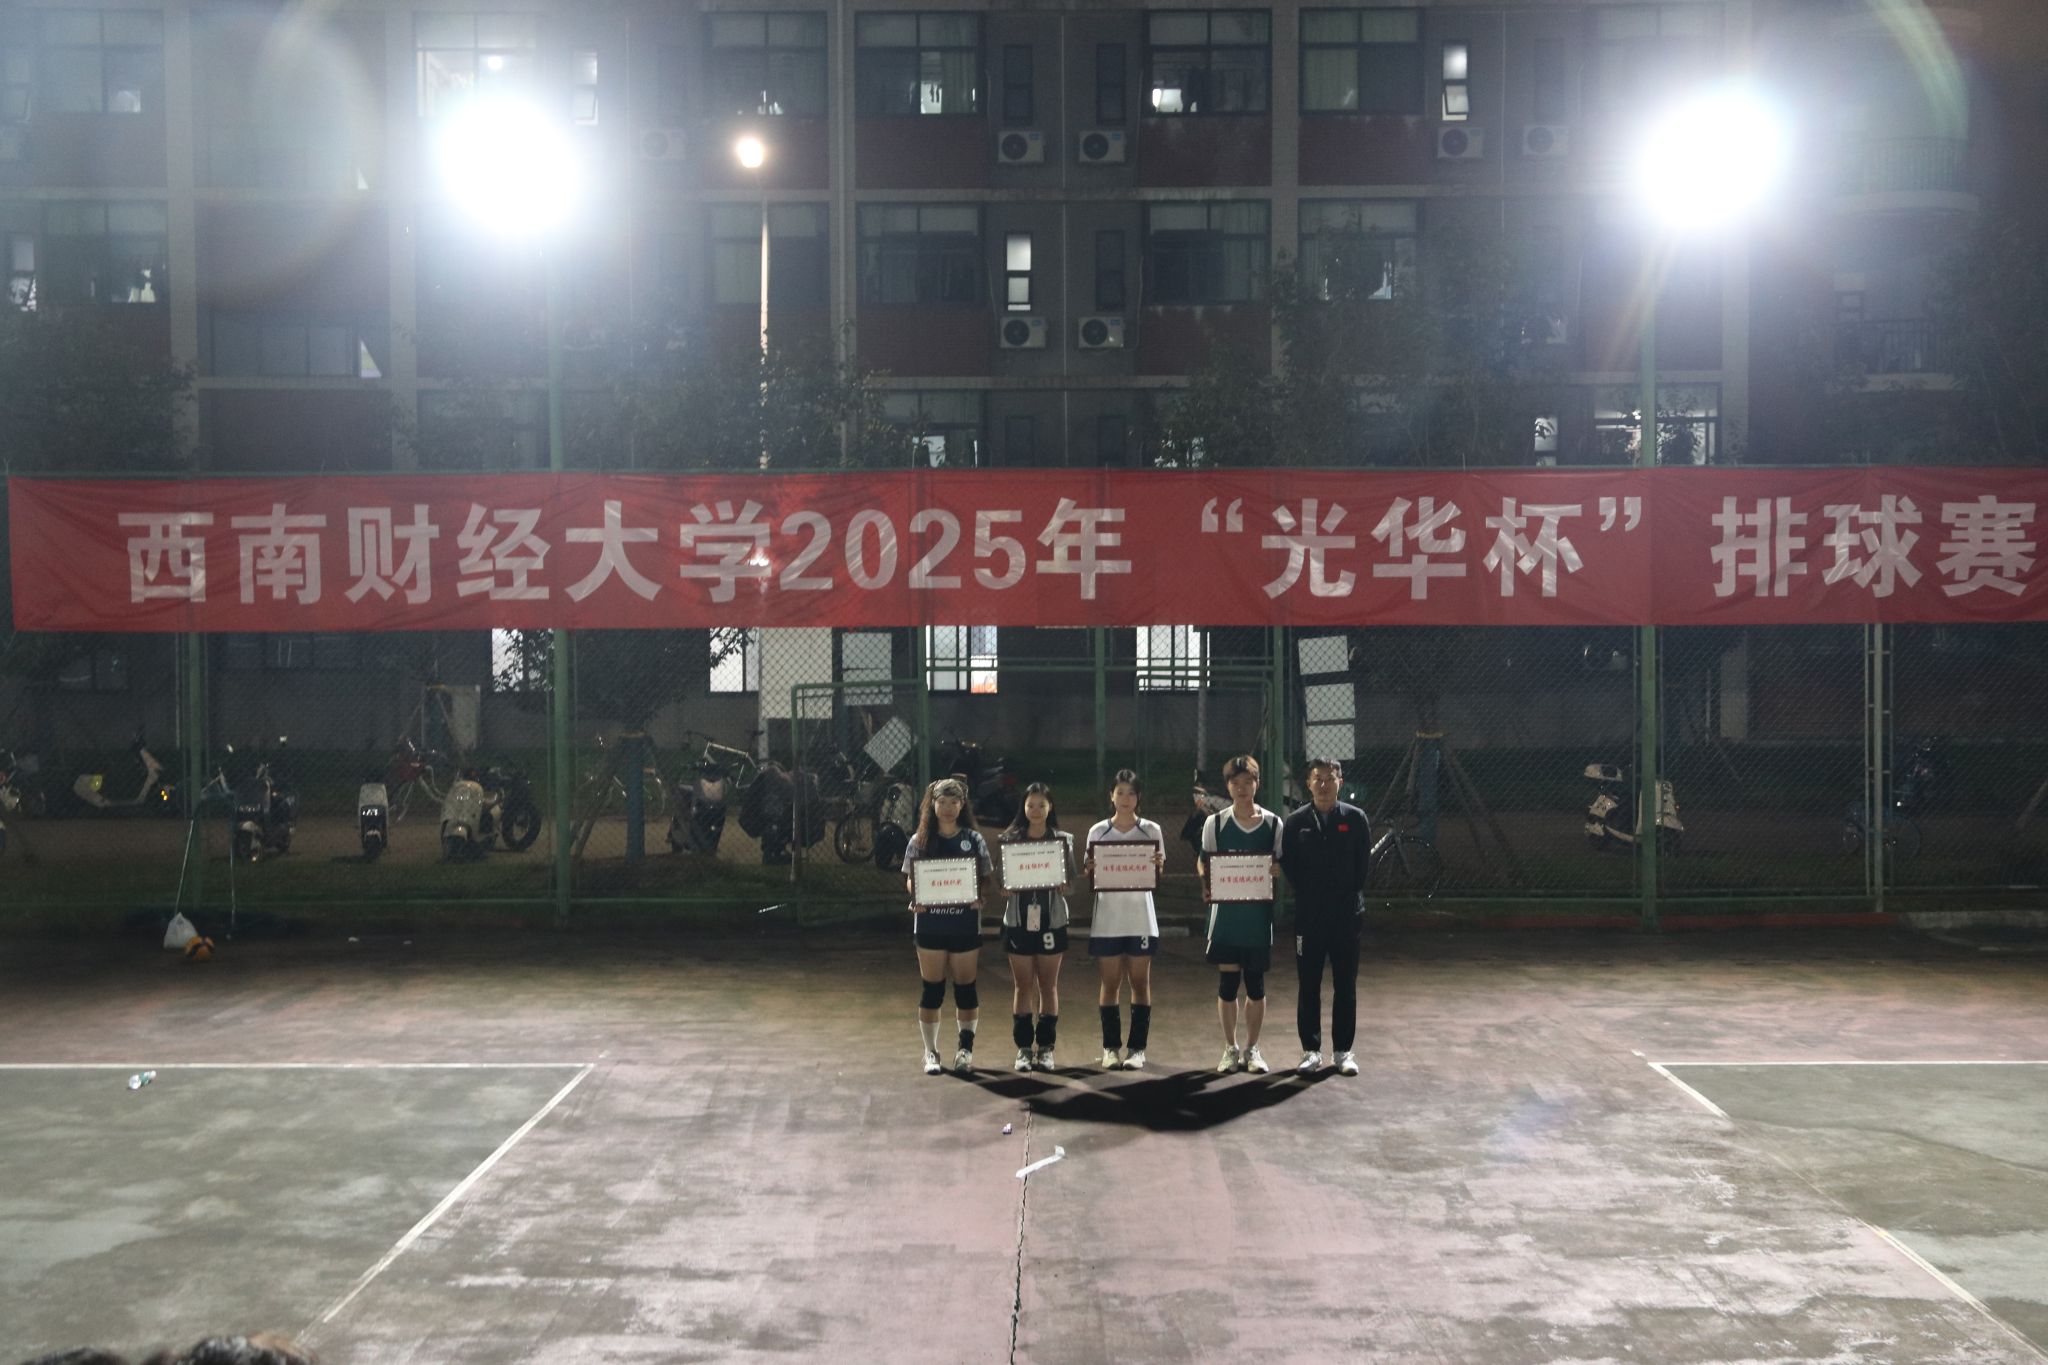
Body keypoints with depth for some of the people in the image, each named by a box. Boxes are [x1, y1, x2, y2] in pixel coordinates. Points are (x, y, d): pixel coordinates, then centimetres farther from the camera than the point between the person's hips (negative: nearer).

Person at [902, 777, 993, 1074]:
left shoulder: (974, 840, 3)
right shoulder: (920, 840, 4)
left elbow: (985, 878, 5)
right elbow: (910, 878, 6)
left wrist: (979, 896, -15)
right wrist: (915, 897, -14)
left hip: (965, 922, 0)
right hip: (930, 922, 0)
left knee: (965, 987, 6)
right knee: (932, 988, 4)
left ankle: (965, 1048, 20)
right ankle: (931, 1052, 14)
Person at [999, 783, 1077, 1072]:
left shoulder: (1063, 840, 3)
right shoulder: (1010, 839, 3)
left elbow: (1071, 881, 4)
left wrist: (1062, 884, -17)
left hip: (1051, 920, 0)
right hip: (1019, 919, 0)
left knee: (1048, 986, 6)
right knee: (1022, 986, 5)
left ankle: (1046, 1048, 13)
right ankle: (1023, 1048, 11)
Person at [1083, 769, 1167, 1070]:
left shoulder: (1151, 830, 3)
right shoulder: (1098, 831, 5)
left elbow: (1159, 872, 3)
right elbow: (1090, 875, 7)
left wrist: (1157, 865, -19)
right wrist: (1091, 869, -15)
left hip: (1140, 917, 0)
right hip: (1107, 916, 1)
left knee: (1139, 982, 2)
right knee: (1110, 983, 3)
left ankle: (1137, 1048, 7)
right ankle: (1110, 1047, 10)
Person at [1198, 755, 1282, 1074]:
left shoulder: (1273, 823, 2)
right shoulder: (1215, 823, 1)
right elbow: (1203, 863, 5)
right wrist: (1207, 886, -15)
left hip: (1259, 914, 0)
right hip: (1225, 912, 0)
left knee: (1255, 982, 6)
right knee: (1227, 981, 3)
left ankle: (1252, 1048, 19)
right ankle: (1231, 1048, 16)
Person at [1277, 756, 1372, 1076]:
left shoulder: (1356, 819, 1)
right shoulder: (1295, 822, 2)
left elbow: (1364, 864, 2)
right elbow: (1287, 865, 4)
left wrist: (1347, 897, -2)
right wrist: (1306, 896, -1)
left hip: (1346, 914, 0)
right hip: (1308, 915, 0)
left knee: (1345, 985, 5)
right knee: (1309, 985, 5)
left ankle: (1343, 1050, 13)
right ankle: (1311, 1049, 13)